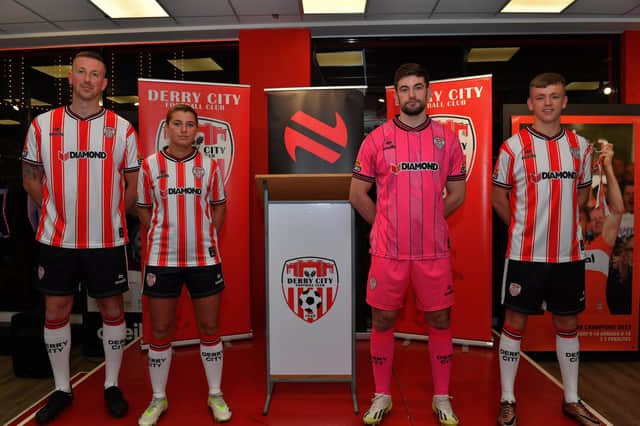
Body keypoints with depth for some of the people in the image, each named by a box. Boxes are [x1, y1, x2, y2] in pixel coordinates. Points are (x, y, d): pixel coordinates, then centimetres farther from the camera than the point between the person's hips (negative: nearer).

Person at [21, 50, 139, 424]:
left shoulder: (122, 129, 0)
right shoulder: (43, 125, 2)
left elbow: (133, 184, 6)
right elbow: (31, 179, 9)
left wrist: (110, 216, 1)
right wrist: (58, 212, 2)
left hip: (107, 239, -1)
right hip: (57, 239, 2)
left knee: (113, 310, 7)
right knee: (56, 312, 9)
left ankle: (112, 386, 25)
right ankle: (62, 389, 28)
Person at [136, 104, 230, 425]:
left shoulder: (209, 165, 3)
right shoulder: (150, 165, 1)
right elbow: (143, 209, 9)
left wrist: (206, 236, 1)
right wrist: (163, 236, -1)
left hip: (205, 258, 1)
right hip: (162, 259, 0)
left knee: (209, 329, 9)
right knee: (160, 332, 10)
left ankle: (215, 394, 26)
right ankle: (158, 398, 28)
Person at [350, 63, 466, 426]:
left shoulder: (447, 138, 4)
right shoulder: (377, 139, 0)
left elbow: (457, 193, 10)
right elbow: (357, 194, 4)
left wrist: (427, 221, 8)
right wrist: (386, 224, 5)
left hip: (434, 251, 1)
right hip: (388, 251, -1)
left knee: (440, 321, 9)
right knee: (383, 321, 8)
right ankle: (382, 396, 27)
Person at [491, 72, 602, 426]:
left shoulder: (580, 146, 6)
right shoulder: (513, 147, -5)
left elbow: (582, 194, 18)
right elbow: (498, 197, 1)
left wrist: (559, 222, 8)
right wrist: (525, 226, 1)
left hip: (568, 254, 4)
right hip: (526, 254, -4)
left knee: (567, 324, 14)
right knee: (515, 323, 3)